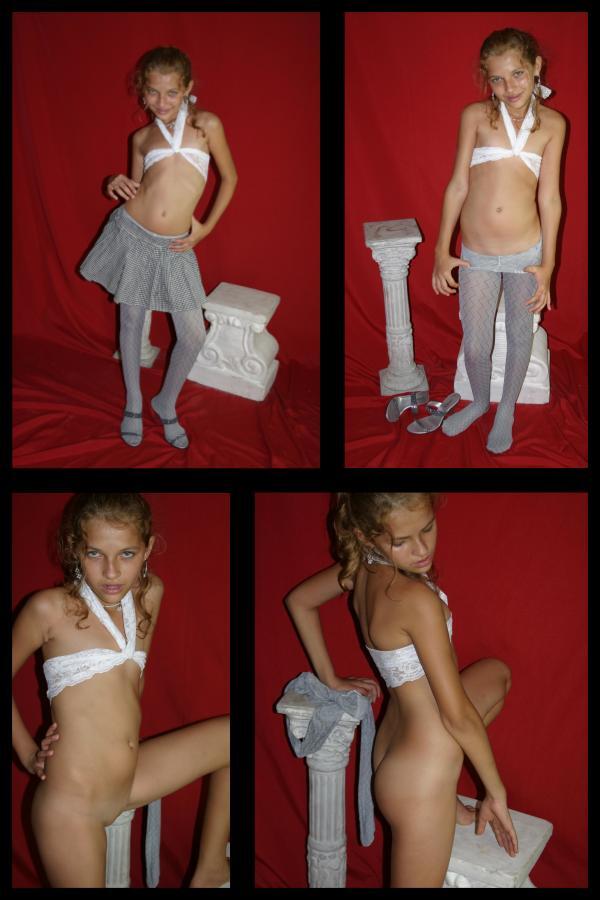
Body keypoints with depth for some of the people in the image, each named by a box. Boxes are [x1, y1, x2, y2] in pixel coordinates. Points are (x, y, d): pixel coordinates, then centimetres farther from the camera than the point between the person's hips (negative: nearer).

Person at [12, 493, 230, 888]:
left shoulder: (150, 594, 3)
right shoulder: (49, 608, -14)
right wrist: (28, 753, -2)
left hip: (130, 777, 6)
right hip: (70, 805, -6)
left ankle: (209, 872, 15)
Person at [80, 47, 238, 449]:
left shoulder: (206, 124, -2)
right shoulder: (142, 136, 6)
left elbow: (229, 178, 7)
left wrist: (205, 227, 2)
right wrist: (119, 185, -7)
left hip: (174, 247, -1)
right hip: (132, 234, 1)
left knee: (194, 336, 1)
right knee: (131, 321, 13)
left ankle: (167, 403, 27)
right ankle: (134, 403, 33)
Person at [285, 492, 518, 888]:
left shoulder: (362, 567, -6)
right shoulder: (417, 599, -30)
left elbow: (298, 599, 12)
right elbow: (458, 715, -24)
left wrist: (329, 677, 18)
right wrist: (496, 793, -10)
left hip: (392, 749, 9)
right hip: (419, 778, -9)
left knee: (497, 673, 26)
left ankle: (447, 800, 27)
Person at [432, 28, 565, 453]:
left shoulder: (552, 123, -2)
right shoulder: (476, 115, -4)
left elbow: (549, 197, -3)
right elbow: (458, 185, -1)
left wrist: (547, 263, -5)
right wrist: (442, 251, -2)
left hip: (526, 252, 0)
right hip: (476, 255, 0)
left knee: (520, 335, 16)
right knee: (475, 344, 9)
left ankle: (507, 409, 40)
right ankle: (480, 401, 40)